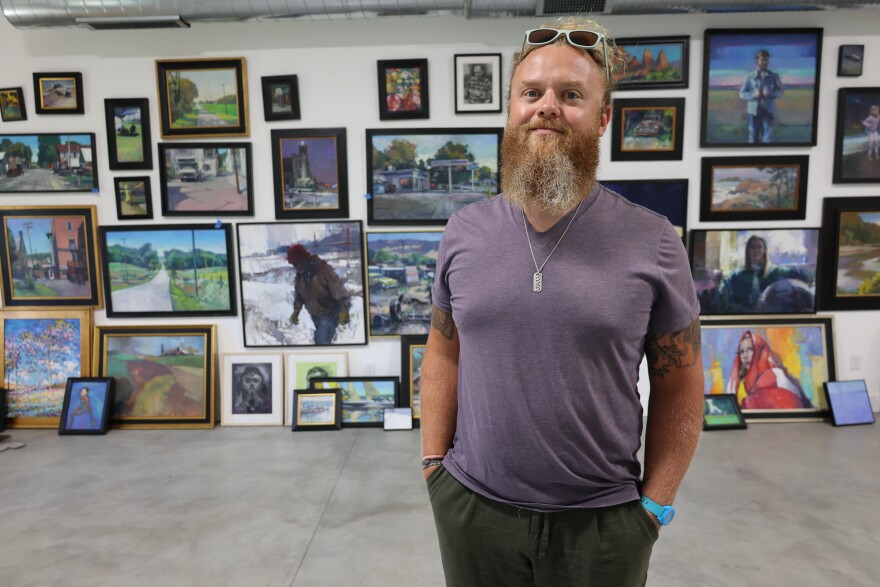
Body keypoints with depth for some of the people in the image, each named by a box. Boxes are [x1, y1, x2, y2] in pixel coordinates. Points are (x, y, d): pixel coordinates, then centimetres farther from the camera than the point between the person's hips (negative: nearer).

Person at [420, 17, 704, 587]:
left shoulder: (654, 242, -9)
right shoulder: (464, 231, -2)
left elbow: (679, 386, -3)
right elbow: (444, 354, 4)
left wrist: (655, 504, -3)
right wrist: (434, 463, 2)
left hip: (603, 520, -1)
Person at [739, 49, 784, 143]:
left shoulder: (774, 76, 4)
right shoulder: (749, 76, 2)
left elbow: (779, 92, 7)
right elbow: (742, 94, 1)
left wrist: (770, 94, -14)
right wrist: (754, 94, -17)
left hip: (768, 111, 0)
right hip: (754, 110, 0)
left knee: (767, 138, -4)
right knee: (753, 138, 4)